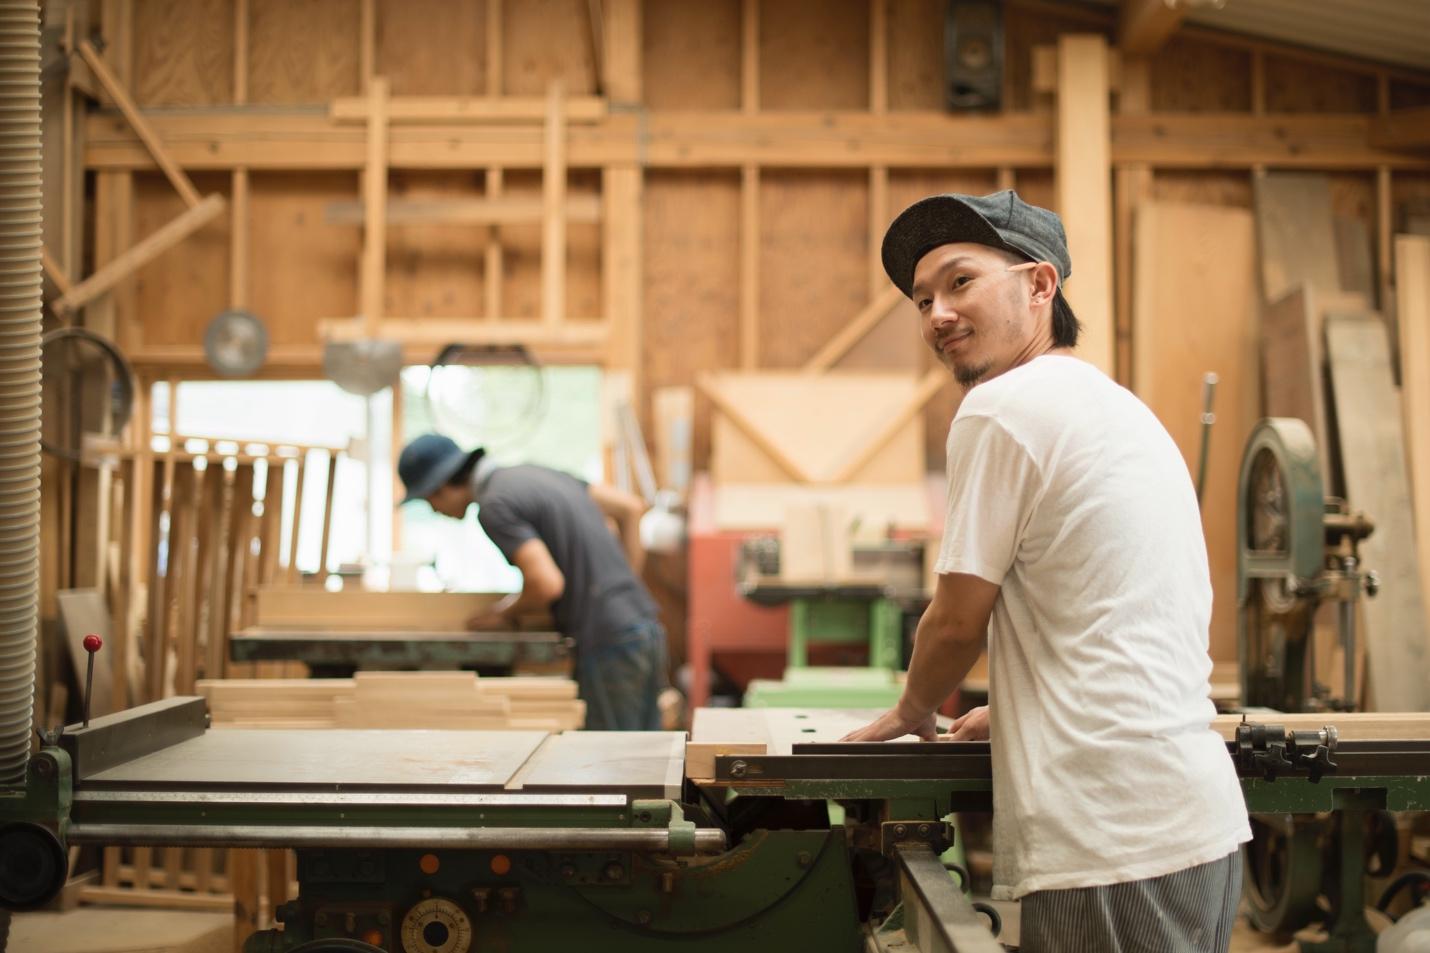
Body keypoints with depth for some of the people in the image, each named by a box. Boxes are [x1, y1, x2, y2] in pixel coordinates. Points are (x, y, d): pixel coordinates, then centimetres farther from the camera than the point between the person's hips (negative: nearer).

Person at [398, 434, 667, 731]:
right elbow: (630, 507, 20)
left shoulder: (494, 505, -10)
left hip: (607, 642, -9)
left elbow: (547, 583, -21)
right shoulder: (533, 473, 17)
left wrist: (506, 614, -1)